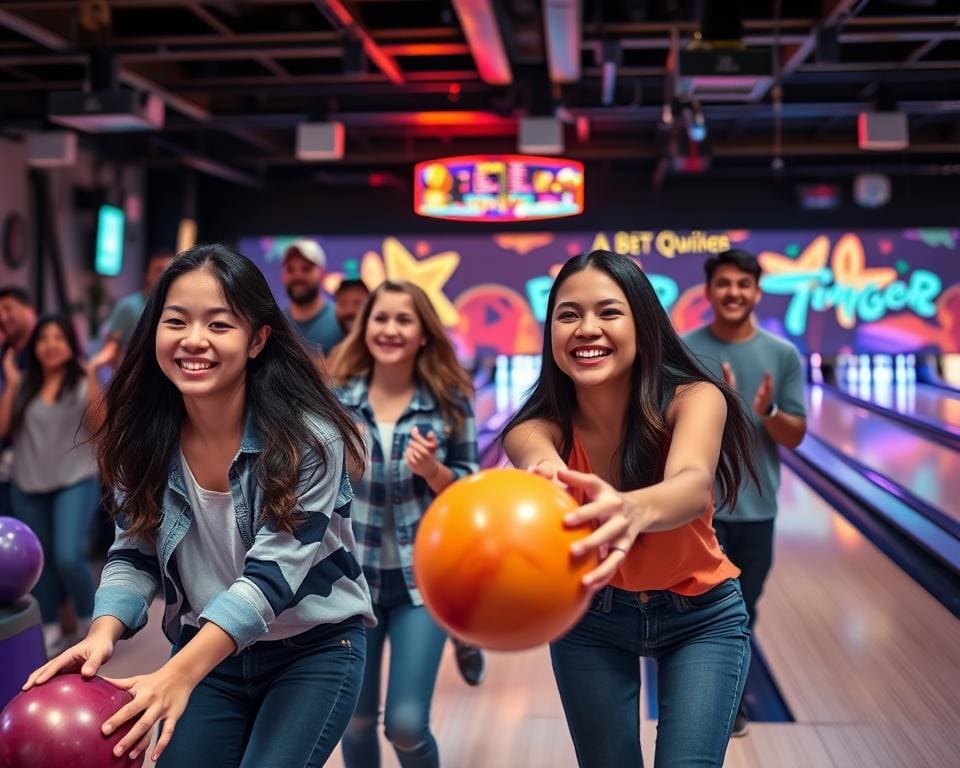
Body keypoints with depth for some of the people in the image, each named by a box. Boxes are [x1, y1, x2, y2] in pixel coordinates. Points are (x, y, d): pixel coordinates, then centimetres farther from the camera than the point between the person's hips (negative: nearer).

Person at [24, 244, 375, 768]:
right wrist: (103, 633, -25)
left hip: (314, 648, -3)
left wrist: (179, 674, -38)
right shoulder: (143, 437, -9)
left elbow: (273, 572, -28)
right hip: (204, 647, 4)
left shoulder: (308, 437, -23)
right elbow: (135, 553, -4)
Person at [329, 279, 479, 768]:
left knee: (406, 724, -6)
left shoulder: (450, 401, -5)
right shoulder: (338, 397, -2)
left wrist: (432, 471, -20)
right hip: (351, 576, 2)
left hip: (423, 578, -1)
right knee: (356, 719, 11)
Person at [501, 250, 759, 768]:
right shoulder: (542, 426, -23)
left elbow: (694, 485, -48)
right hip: (589, 616, 2)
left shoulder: (694, 398, -26)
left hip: (701, 616, -1)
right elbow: (540, 460, -47)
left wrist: (635, 509, -72)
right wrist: (542, 487, -73)